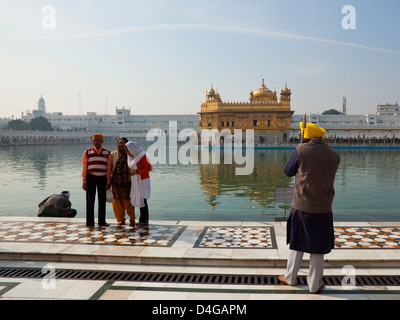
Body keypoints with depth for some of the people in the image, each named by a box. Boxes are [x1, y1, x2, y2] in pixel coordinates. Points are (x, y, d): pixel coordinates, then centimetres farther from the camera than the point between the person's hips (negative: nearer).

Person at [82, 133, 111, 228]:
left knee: (102, 200, 7)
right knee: (90, 201, 3)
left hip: (102, 178, 1)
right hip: (90, 178, -1)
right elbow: (84, 168, -1)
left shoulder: (107, 153, 2)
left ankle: (102, 222, 18)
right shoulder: (87, 153, -1)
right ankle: (90, 223, 10)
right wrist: (84, 182, -5)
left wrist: (108, 182, -3)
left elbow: (109, 168, 2)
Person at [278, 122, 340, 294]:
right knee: (318, 249, 11)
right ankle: (314, 284, 21)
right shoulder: (334, 155, 0)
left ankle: (290, 278, 29)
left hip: (301, 206, -1)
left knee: (297, 244, 16)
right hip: (323, 208, 1)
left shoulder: (301, 150, -9)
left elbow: (288, 171, 3)